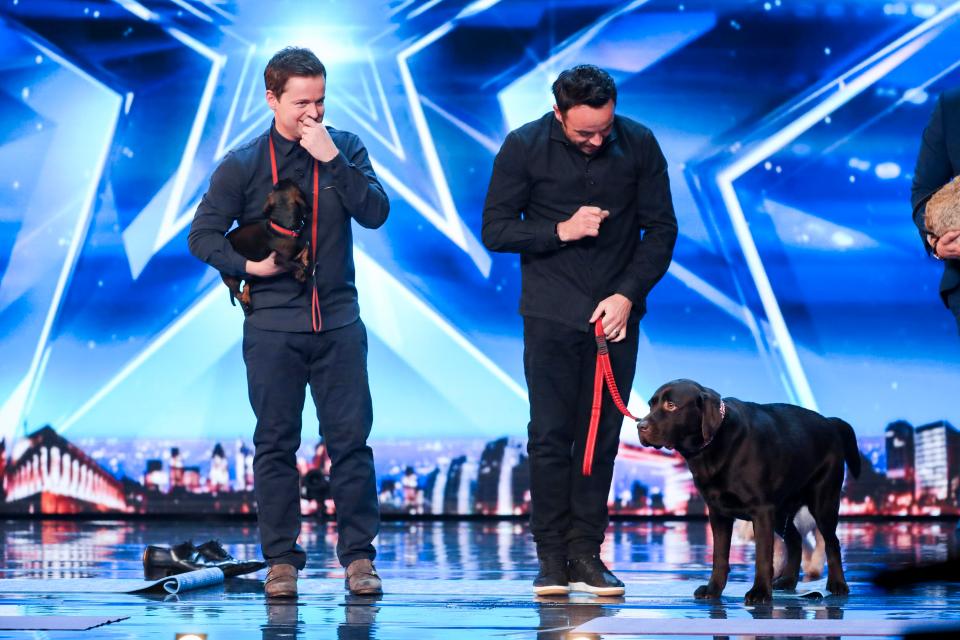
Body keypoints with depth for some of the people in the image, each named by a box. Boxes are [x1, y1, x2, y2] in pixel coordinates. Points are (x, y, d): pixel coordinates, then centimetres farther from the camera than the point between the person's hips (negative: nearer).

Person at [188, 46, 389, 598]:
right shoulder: (243, 165, 2)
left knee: (351, 438, -1)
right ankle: (282, 560, 9)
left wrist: (332, 159, -16)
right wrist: (246, 264, -10)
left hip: (338, 322, 1)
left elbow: (376, 213, -9)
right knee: (276, 444, 3)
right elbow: (203, 235, 5)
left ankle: (359, 555, 6)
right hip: (272, 326, -1)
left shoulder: (345, 149, 5)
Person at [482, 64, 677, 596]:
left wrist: (627, 294, -8)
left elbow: (661, 229, 2)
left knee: (602, 435, 1)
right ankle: (551, 557, 3)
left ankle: (586, 553, 7)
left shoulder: (639, 145, -1)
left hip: (616, 313, 1)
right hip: (551, 316, -1)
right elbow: (494, 229, -3)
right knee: (551, 434, -3)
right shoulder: (524, 147, -4)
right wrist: (562, 230, -15)